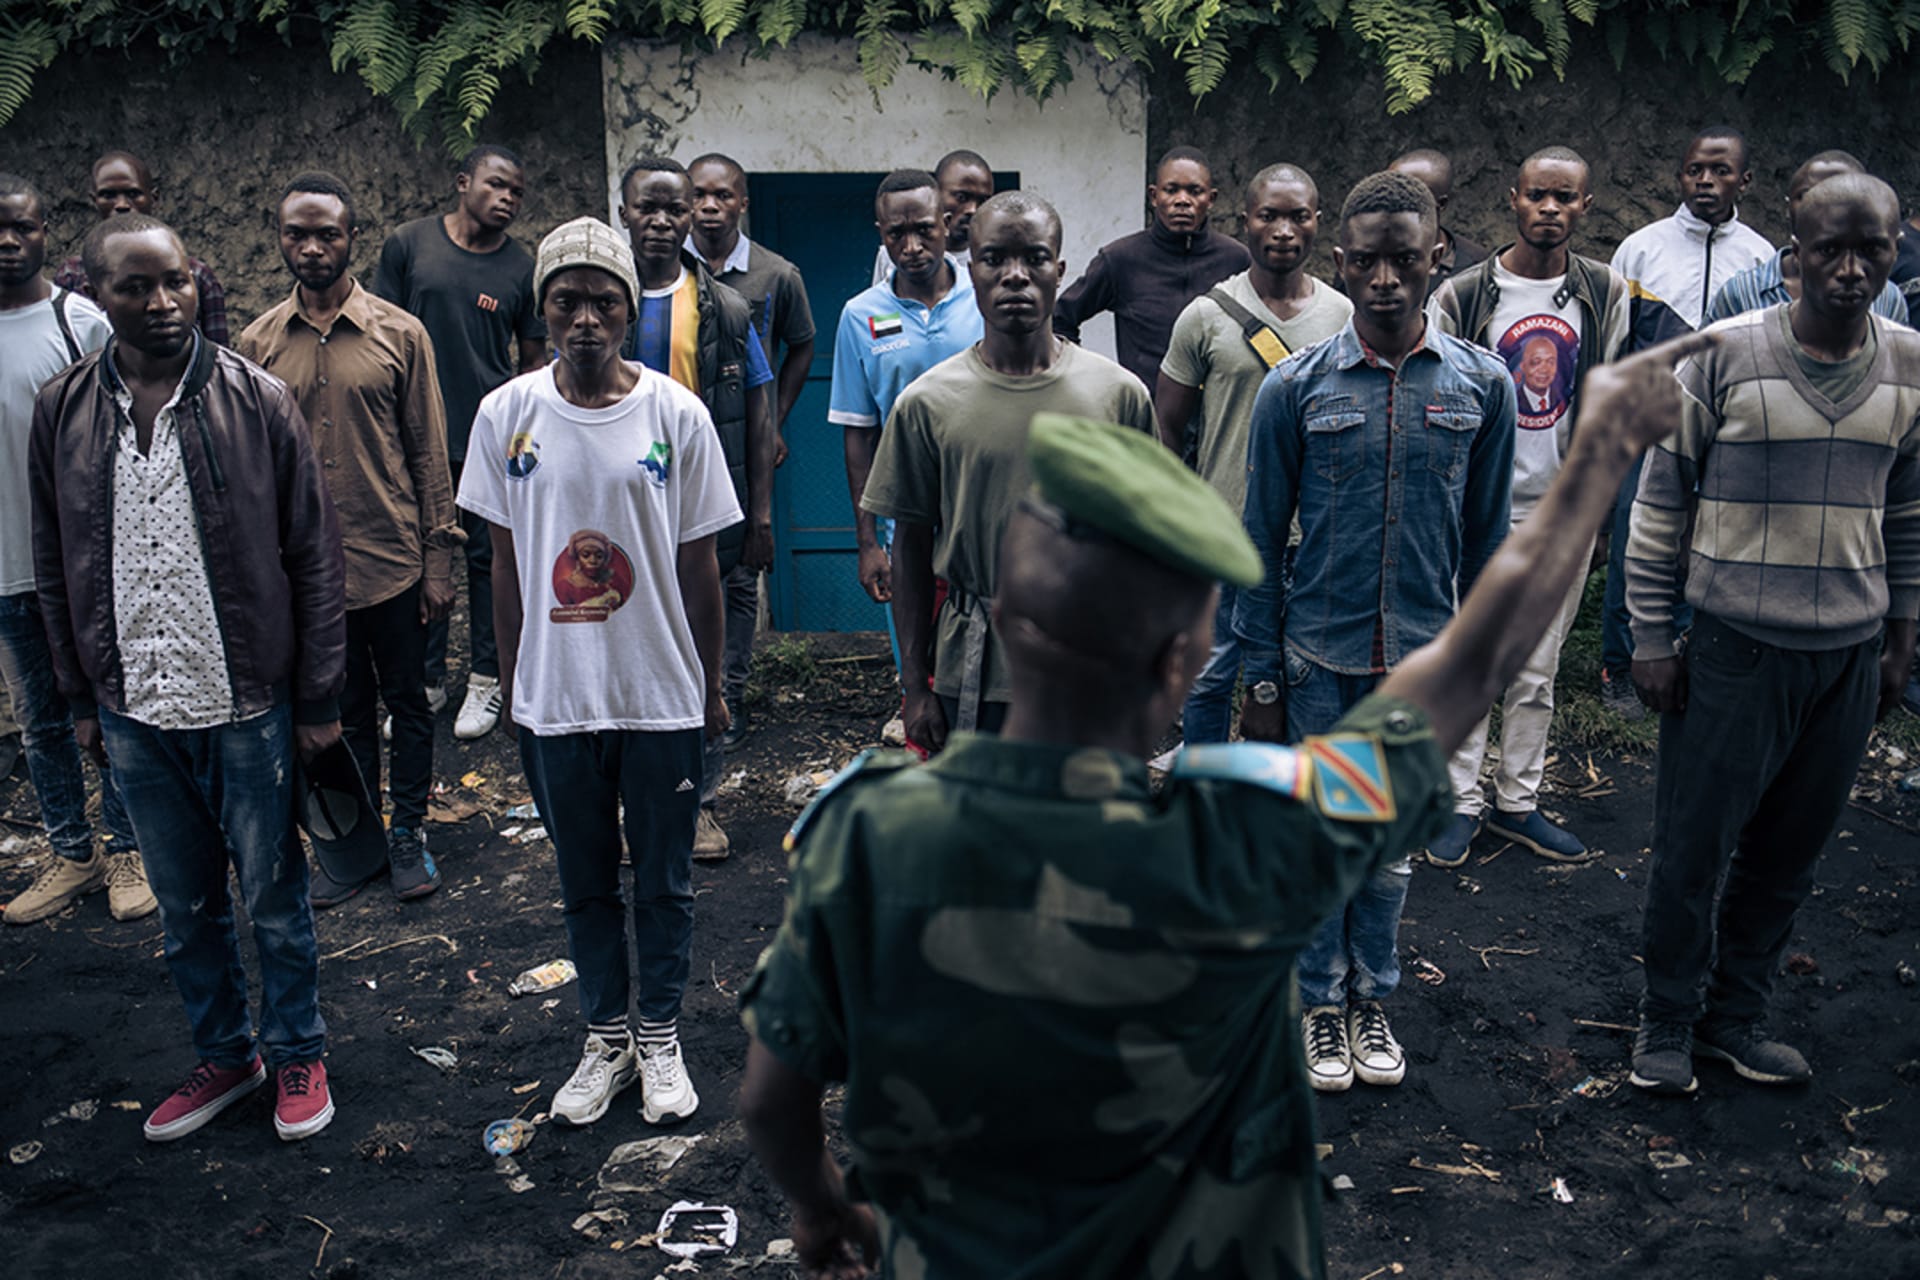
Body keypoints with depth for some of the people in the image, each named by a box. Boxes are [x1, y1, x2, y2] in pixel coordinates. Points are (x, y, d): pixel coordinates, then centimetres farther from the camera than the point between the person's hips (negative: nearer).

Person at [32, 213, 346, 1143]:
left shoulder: (258, 401, -10)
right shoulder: (62, 410, -1)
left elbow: (313, 557, -6)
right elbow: (54, 568, 7)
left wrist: (319, 699, -6)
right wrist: (80, 699, 9)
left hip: (248, 705, -3)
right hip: (134, 712, 3)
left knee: (274, 901, 11)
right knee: (184, 909, 17)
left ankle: (298, 1055, 32)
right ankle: (223, 1057, 37)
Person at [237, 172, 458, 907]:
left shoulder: (400, 335, -4)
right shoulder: (257, 344, 2)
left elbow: (429, 454, -1)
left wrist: (438, 562, -3)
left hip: (394, 563, -1)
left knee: (407, 704, 11)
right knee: (343, 711, 14)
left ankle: (408, 833, 27)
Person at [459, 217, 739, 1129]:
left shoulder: (677, 415, -6)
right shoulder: (506, 414, -3)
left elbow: (698, 564, 0)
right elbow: (507, 561, 5)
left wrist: (710, 686, 4)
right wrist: (510, 682, 7)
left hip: (663, 697, -1)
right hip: (553, 699, 1)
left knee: (664, 882, 12)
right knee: (585, 882, 16)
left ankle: (660, 1038, 31)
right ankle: (605, 1038, 34)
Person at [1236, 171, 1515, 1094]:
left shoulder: (1482, 385, -2)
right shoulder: (1297, 386, -6)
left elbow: (1486, 536, 7)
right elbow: (1261, 539, -2)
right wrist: (1260, 678, -3)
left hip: (1421, 656, 1)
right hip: (1318, 655, -1)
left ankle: (1373, 1000, 32)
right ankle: (1323, 1003, 28)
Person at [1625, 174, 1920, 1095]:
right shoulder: (1725, 354, -8)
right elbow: (1660, 500, -4)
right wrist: (1649, 639, -5)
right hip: (1735, 648, -4)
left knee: (1787, 855, 12)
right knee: (1692, 850, 3)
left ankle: (1737, 1018, 29)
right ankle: (1669, 1024, 22)